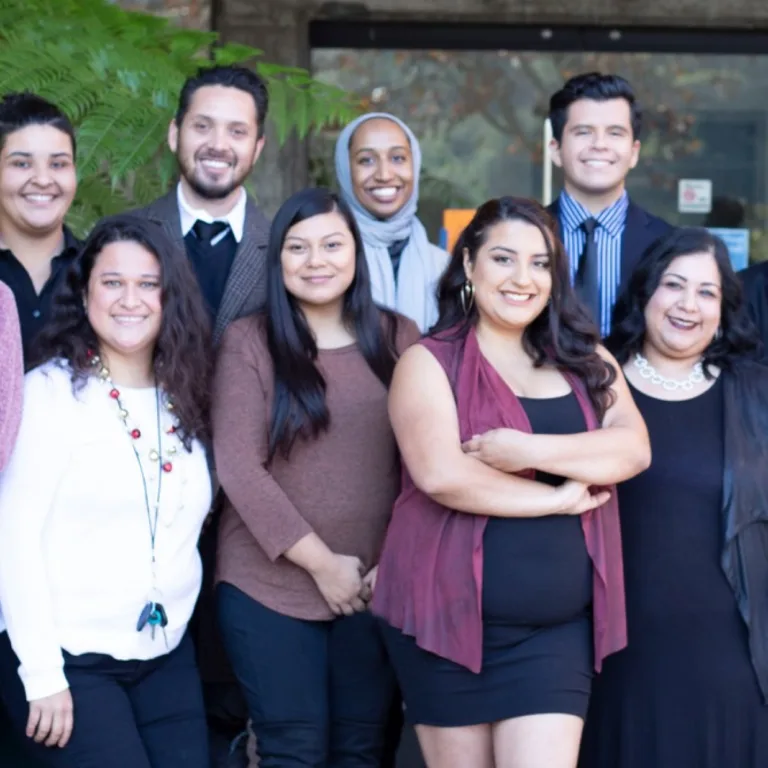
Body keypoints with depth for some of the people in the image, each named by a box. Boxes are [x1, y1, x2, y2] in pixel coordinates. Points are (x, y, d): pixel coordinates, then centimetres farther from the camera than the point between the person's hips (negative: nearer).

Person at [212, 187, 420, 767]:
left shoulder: (398, 338, 6)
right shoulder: (248, 341, -3)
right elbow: (238, 467, -10)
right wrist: (321, 562, -11)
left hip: (378, 584, 2)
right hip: (269, 585, -2)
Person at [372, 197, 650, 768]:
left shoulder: (585, 359, 10)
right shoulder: (430, 362, -3)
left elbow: (633, 448, -5)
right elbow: (441, 475, -17)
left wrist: (529, 450, -18)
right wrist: (559, 497, -10)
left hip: (557, 626, 2)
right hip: (449, 615, -2)